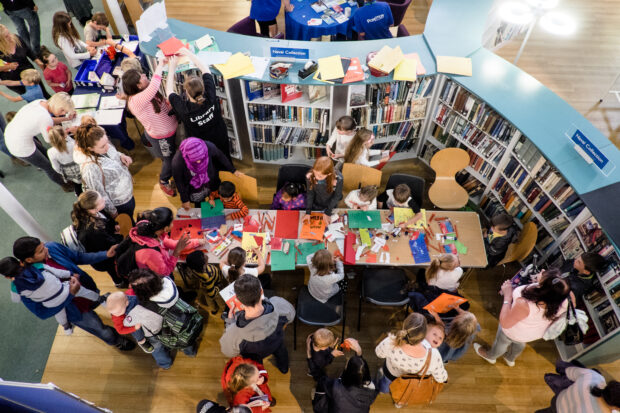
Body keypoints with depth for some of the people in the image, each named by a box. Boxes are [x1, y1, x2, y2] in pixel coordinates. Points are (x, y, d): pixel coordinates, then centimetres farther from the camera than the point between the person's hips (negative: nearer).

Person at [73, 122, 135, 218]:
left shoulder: (103, 148, -18)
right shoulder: (90, 167, -40)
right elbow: (100, 194, -27)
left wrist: (121, 156, -15)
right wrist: (113, 212, -14)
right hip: (118, 204, -7)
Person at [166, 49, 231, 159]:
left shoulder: (183, 109, -34)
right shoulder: (210, 97, -30)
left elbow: (169, 91, -13)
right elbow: (205, 69, -14)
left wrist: (172, 68, -2)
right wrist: (188, 53, -4)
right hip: (221, 141, 3)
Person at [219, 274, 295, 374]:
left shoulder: (234, 333, -46)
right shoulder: (279, 305, -44)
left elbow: (228, 352, -20)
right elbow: (290, 316, -16)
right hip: (277, 345, 2)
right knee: (280, 348, 39)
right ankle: (284, 368, 69)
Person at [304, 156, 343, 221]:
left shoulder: (338, 178, -36)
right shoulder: (310, 176, -32)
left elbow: (337, 196, -18)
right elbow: (310, 193, -14)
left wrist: (328, 213, -12)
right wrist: (308, 212, -13)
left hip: (330, 206, 0)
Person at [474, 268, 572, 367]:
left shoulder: (525, 305, -49)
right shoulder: (564, 300, -34)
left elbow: (505, 323, -29)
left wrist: (507, 296, -25)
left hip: (514, 332, -4)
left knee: (502, 342, 31)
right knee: (520, 343, 38)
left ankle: (490, 356, 62)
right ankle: (510, 359, 68)